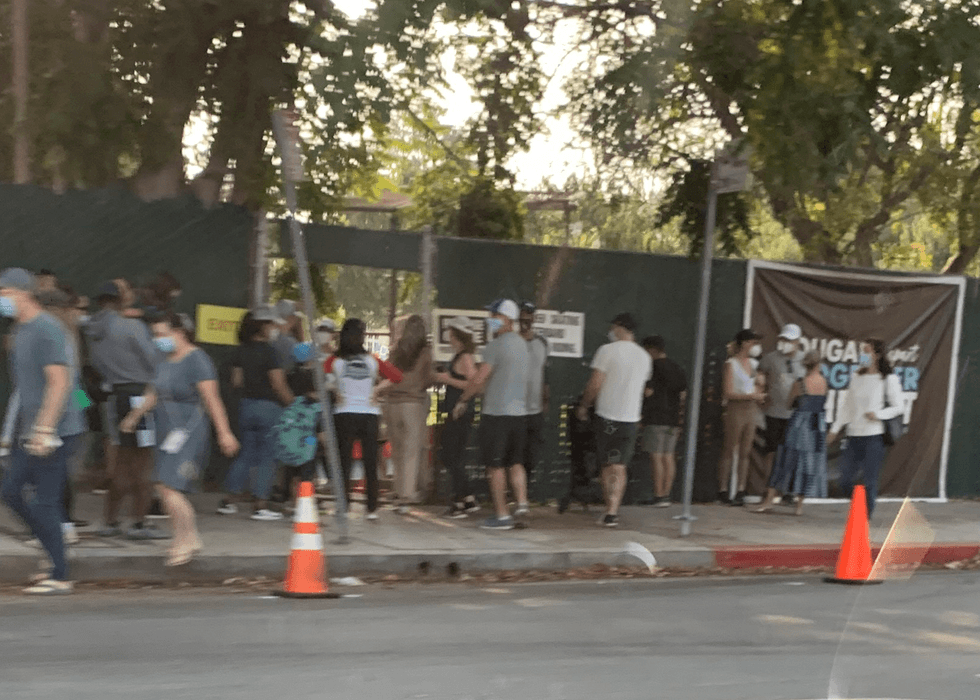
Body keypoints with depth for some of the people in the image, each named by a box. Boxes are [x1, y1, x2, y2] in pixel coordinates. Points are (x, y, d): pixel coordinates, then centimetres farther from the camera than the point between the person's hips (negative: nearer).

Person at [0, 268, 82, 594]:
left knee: (45, 502, -6)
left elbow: (60, 381, -21)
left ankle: (60, 577, 4)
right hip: (30, 430, 10)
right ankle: (57, 562, 18)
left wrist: (44, 429, -25)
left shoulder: (46, 329, -15)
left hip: (52, 432, -10)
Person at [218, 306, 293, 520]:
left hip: (246, 405, 6)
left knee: (246, 453, 15)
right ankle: (261, 505, 1)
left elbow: (236, 381, 8)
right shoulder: (268, 351, -14)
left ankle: (229, 500, 12)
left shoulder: (242, 351, 5)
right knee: (267, 456, 1)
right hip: (269, 406, -6)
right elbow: (279, 385, -15)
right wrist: (293, 404, -5)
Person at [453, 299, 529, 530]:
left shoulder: (496, 346, -13)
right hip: (518, 411, 7)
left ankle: (501, 515, 1)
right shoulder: (522, 344, 13)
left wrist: (462, 401, -2)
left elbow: (478, 379, -16)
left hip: (496, 413, -7)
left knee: (496, 466, 0)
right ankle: (522, 503, 4)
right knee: (515, 462, 16)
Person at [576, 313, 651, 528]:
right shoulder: (645, 357, 8)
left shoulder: (608, 350, -9)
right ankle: (612, 512, -7)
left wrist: (583, 405, 3)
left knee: (607, 466, 9)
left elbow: (595, 384, -11)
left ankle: (610, 510, 11)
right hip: (631, 418, 3)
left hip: (607, 415, -3)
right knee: (620, 468, 4)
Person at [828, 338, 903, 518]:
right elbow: (847, 406, 17)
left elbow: (898, 407, -1)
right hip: (854, 436, 5)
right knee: (846, 481, 3)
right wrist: (835, 429, 14)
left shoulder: (888, 379, -2)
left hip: (874, 437, -5)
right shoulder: (857, 378, 12)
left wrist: (878, 414, -17)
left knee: (869, 481, -5)